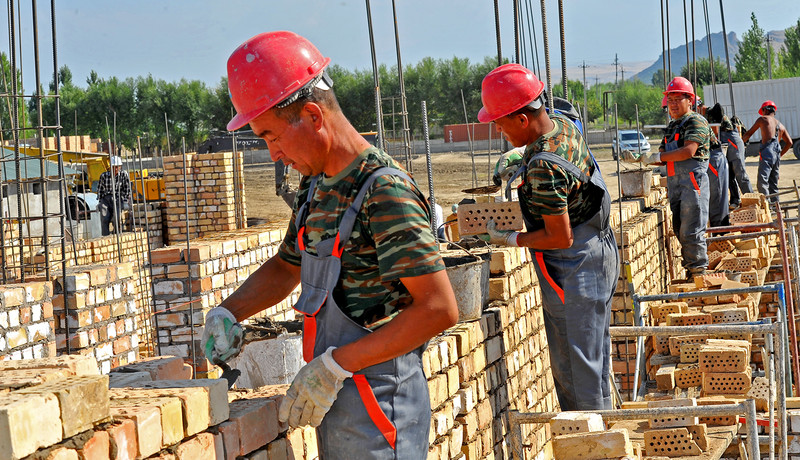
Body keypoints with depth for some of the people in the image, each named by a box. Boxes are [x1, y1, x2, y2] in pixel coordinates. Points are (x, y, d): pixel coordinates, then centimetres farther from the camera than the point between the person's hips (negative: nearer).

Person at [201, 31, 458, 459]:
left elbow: (439, 309, -23)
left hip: (376, 408, -8)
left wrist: (334, 365, -22)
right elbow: (286, 266, 29)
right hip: (334, 402, 8)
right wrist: (226, 312, 11)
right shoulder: (315, 188, 11)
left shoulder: (385, 191, -18)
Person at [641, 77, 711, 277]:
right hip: (674, 183, 9)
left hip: (692, 181, -9)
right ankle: (690, 270, 17)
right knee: (680, 230, 10)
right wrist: (641, 158, 1)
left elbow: (688, 151, -19)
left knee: (691, 230, -9)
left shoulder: (696, 121, -6)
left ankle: (699, 271, -3)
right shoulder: (672, 126, 21)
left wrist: (658, 156, -16)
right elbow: (663, 156, 19)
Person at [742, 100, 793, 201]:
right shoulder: (780, 125, 24)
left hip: (767, 152, -7)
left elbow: (748, 134, 16)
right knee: (773, 184, 14)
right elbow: (789, 142, 19)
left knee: (762, 183, -18)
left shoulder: (763, 119, 10)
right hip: (777, 156, 7)